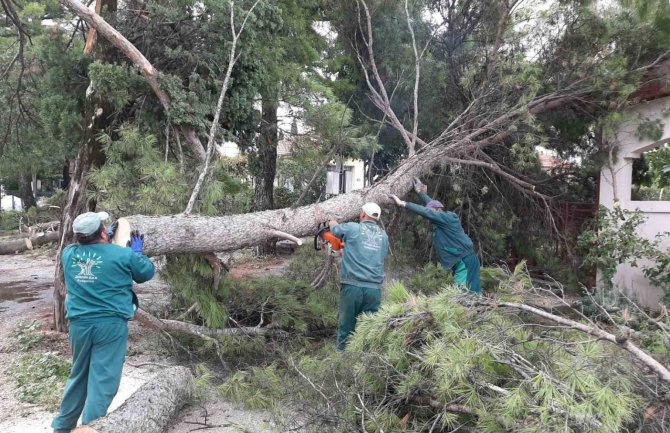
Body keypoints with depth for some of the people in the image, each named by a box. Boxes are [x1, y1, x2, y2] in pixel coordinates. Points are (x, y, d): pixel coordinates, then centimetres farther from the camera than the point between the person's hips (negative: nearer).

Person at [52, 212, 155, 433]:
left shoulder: (69, 253, 1)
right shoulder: (122, 255, -10)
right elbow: (148, 272, 6)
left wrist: (103, 240, 26)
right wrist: (137, 252, 19)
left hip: (79, 323, 5)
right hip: (110, 324, -5)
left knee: (78, 375, 22)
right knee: (102, 380, 1)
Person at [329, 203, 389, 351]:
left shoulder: (353, 228, 1)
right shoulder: (383, 236, 12)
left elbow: (334, 227, 19)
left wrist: (332, 222, 44)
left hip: (352, 286, -3)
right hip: (374, 288, 3)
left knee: (346, 328, 6)